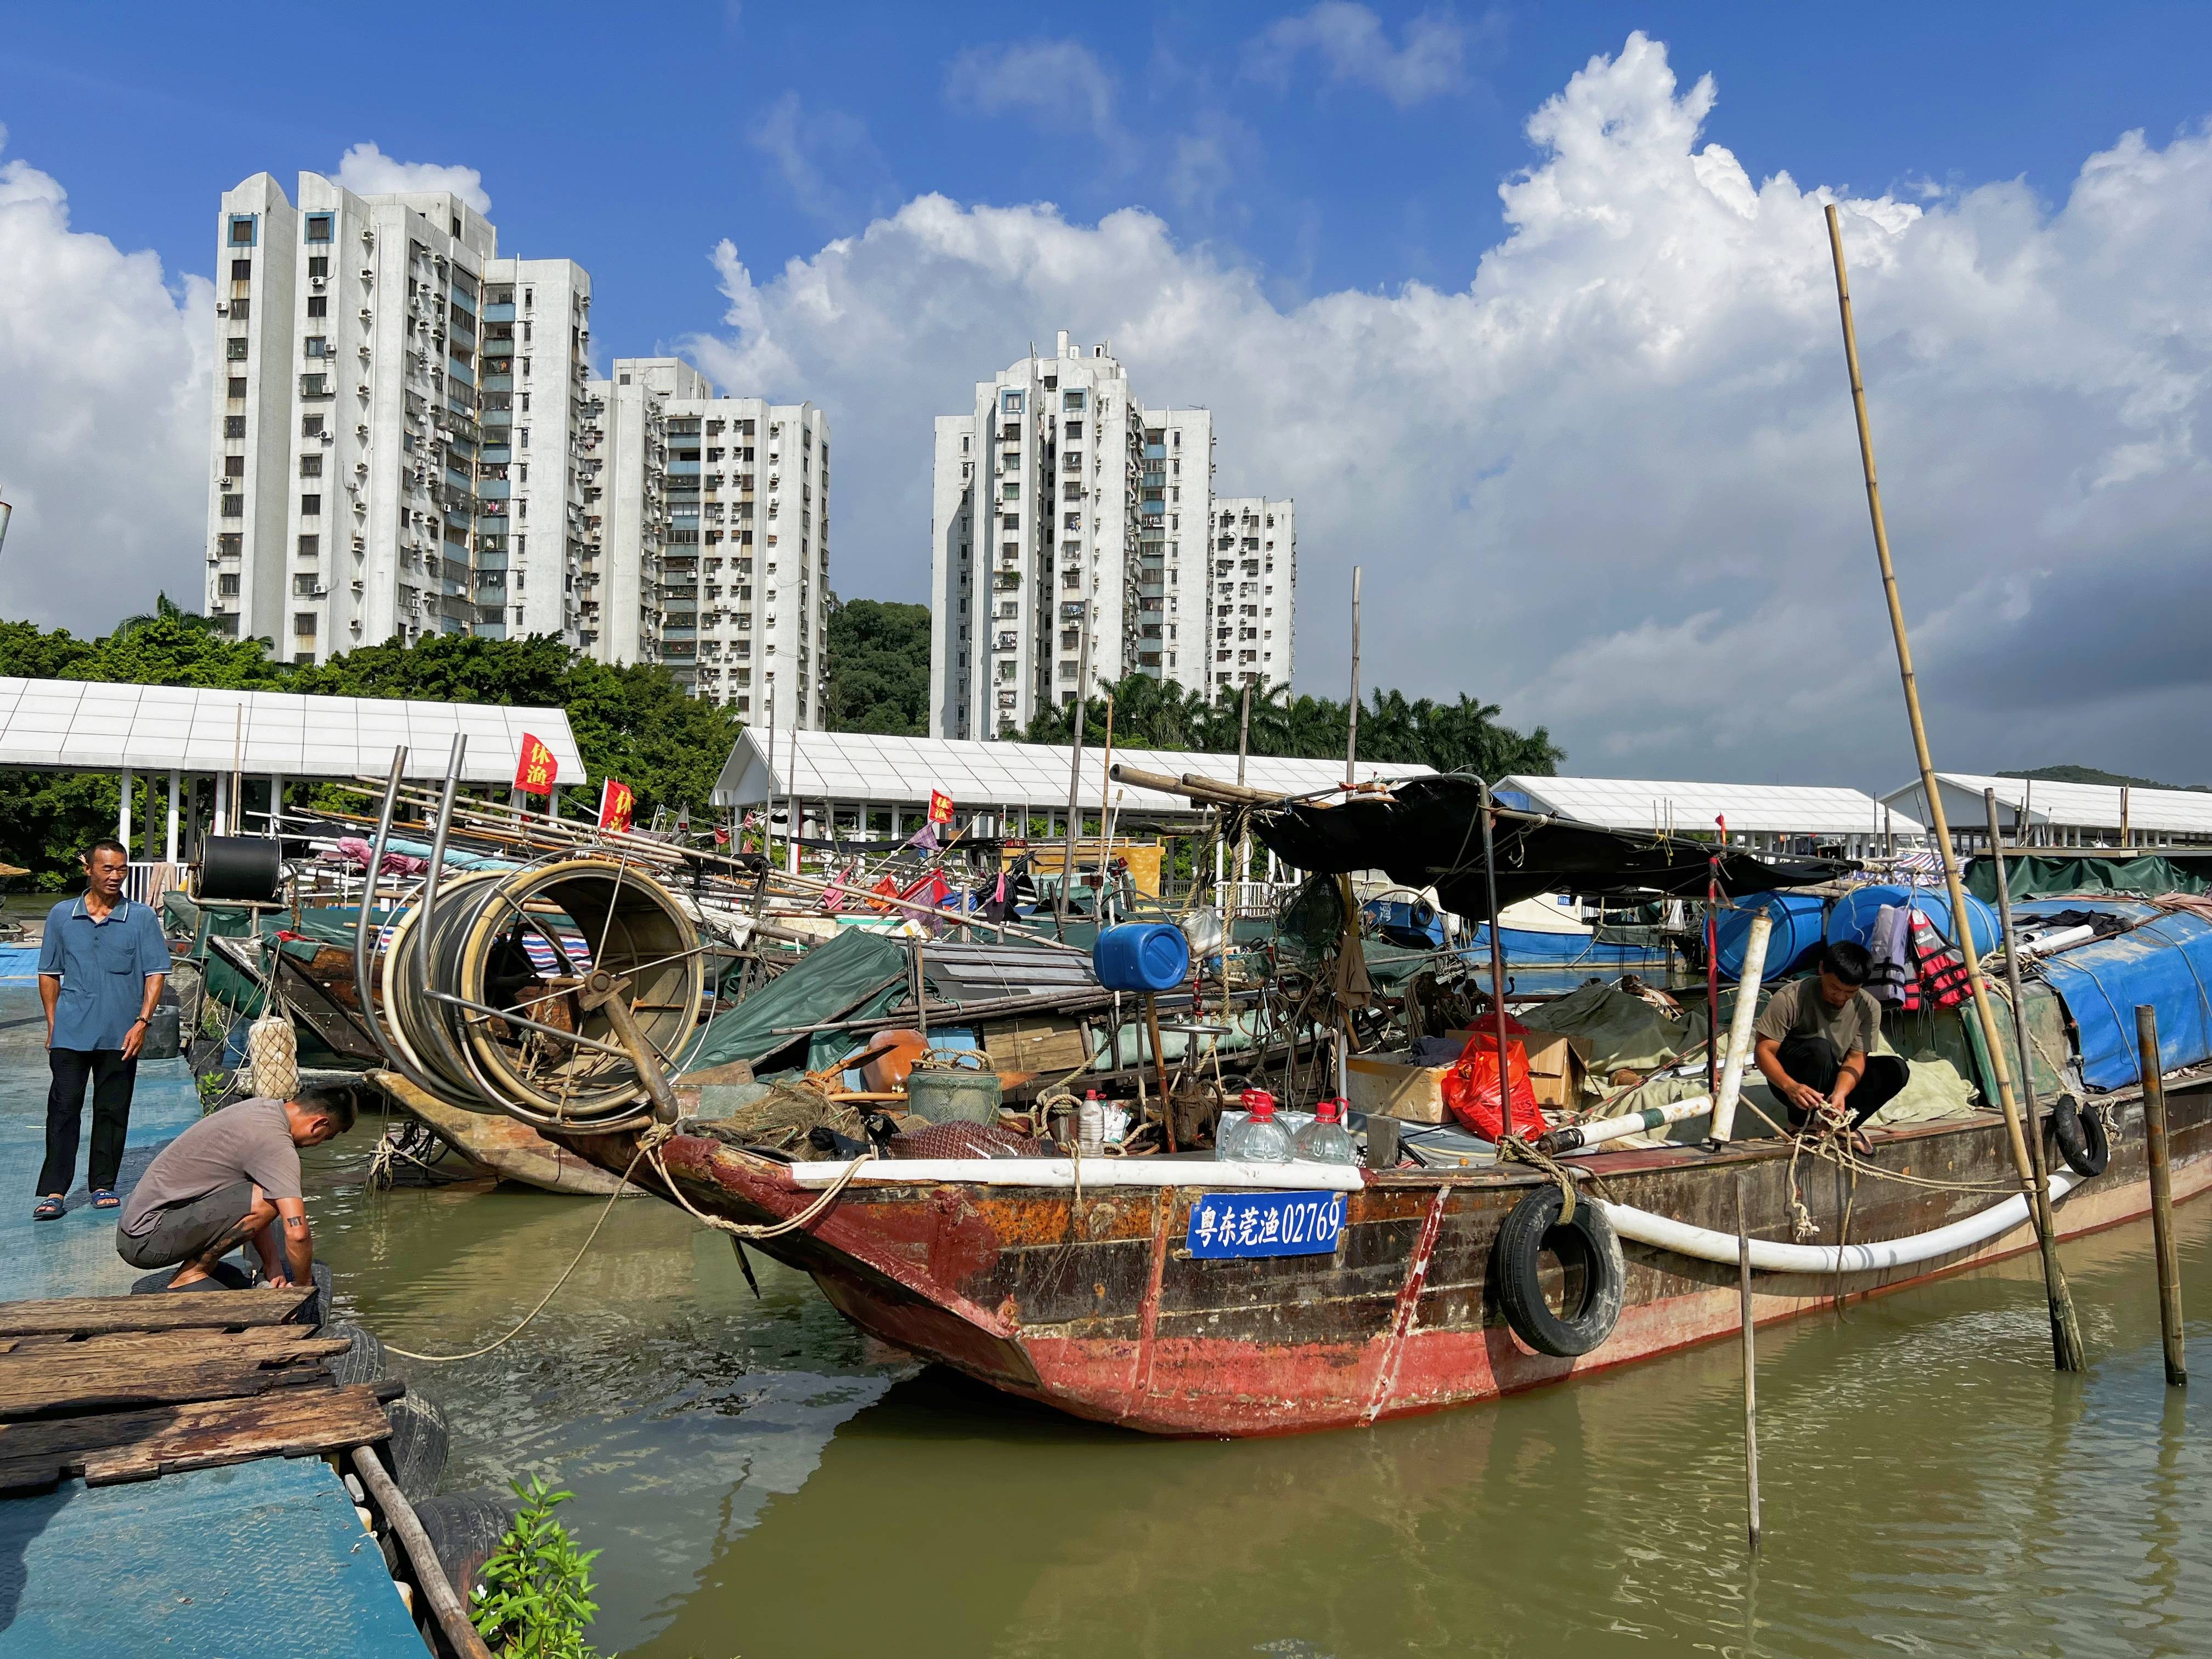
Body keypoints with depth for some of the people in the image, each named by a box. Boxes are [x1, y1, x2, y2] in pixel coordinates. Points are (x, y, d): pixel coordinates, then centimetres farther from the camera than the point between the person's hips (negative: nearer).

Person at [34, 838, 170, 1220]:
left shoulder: (141, 918, 1)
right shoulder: (61, 915, 5)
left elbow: (156, 973, 0)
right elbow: (49, 974, 12)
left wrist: (142, 1022, -9)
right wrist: (53, 1023, 7)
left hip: (120, 1035, 0)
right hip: (70, 1034, 0)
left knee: (112, 1112, 7)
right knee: (63, 1109, -1)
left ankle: (103, 1185, 18)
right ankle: (53, 1191, 4)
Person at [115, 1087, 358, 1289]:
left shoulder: (261, 1107, 7)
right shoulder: (277, 1145, -21)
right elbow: (297, 1233, -27)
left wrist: (272, 1263, 10)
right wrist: (303, 1286, -9)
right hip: (147, 1241, -10)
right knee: (266, 1201, -23)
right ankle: (191, 1275, -7)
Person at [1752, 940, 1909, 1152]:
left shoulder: (1869, 1007, -10)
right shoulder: (1790, 999, -22)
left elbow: (1856, 1058, -13)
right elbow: (1763, 1051, -22)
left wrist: (1840, 1093, -34)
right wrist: (1791, 1087, -40)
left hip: (1836, 1080, 4)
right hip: (1790, 1078, -4)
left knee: (1896, 1069, -17)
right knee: (1819, 1048, -35)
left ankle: (1844, 1125, -12)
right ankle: (1799, 1127, -19)